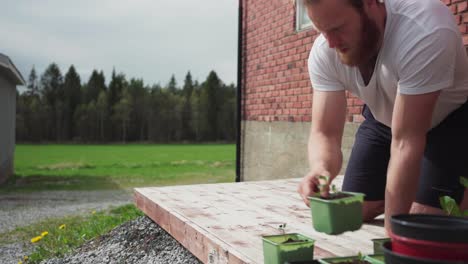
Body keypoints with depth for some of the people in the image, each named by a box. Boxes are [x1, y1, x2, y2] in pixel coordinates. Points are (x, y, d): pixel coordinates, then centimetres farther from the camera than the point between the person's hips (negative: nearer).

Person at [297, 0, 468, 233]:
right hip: (382, 118, 4)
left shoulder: (425, 32, -38)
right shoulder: (323, 52, -23)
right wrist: (320, 168, -47)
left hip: (448, 119, -4)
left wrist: (391, 234, -33)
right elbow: (325, 133, -23)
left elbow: (406, 142, -37)